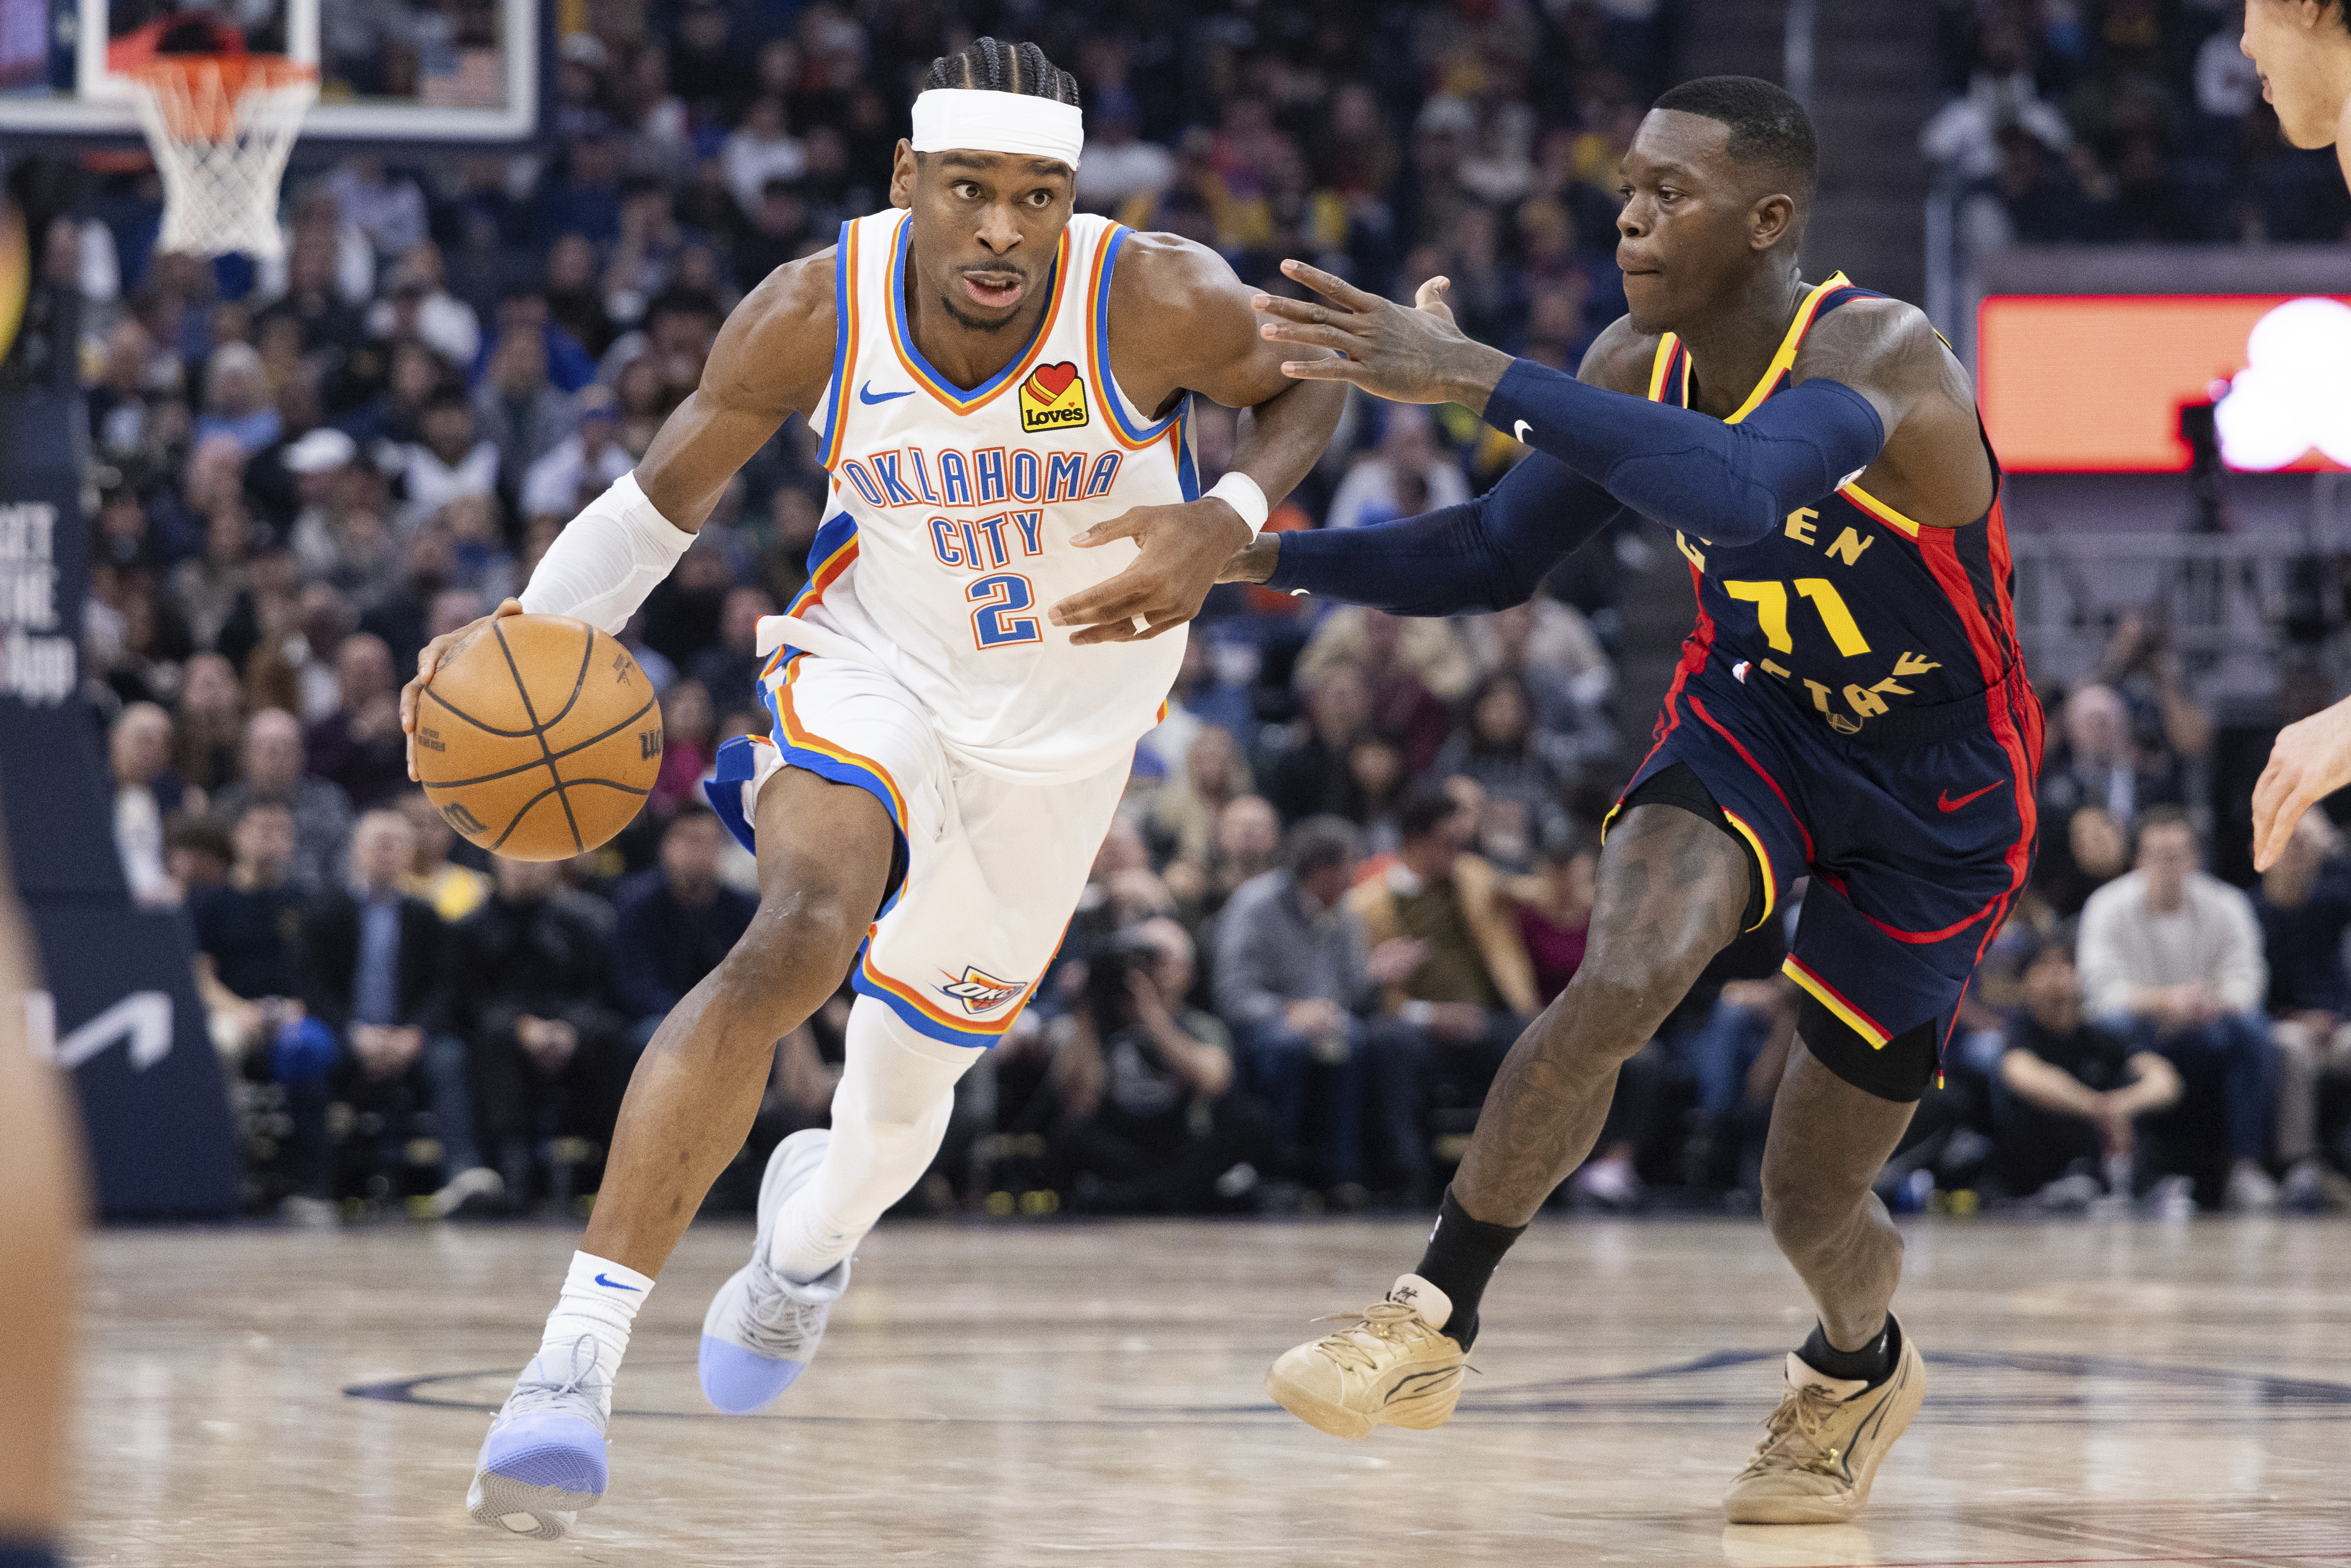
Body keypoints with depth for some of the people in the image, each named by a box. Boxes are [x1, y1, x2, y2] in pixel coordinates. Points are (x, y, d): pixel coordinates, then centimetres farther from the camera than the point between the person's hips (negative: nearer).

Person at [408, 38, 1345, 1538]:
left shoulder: (1163, 304, -26)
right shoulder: (814, 313, -22)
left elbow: (1308, 387, -5)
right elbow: (664, 498, -6)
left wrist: (1224, 522, -25)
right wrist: (522, 634, -22)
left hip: (1064, 728, 2)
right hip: (872, 672, -2)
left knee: (907, 1084, 13)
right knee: (799, 936, -33)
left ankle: (812, 1233, 55)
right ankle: (577, 1360, -36)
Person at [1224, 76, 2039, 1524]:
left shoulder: (1882, 355, -32)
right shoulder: (1640, 365, -11)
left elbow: (1740, 490, -53)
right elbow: (1497, 558, 2)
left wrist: (1484, 378, -57)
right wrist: (1284, 559, -13)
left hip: (1934, 790, -4)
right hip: (1756, 712, 4)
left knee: (1811, 1204, 5)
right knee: (1623, 979, -28)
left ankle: (1864, 1367, 40)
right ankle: (1433, 1325, -16)